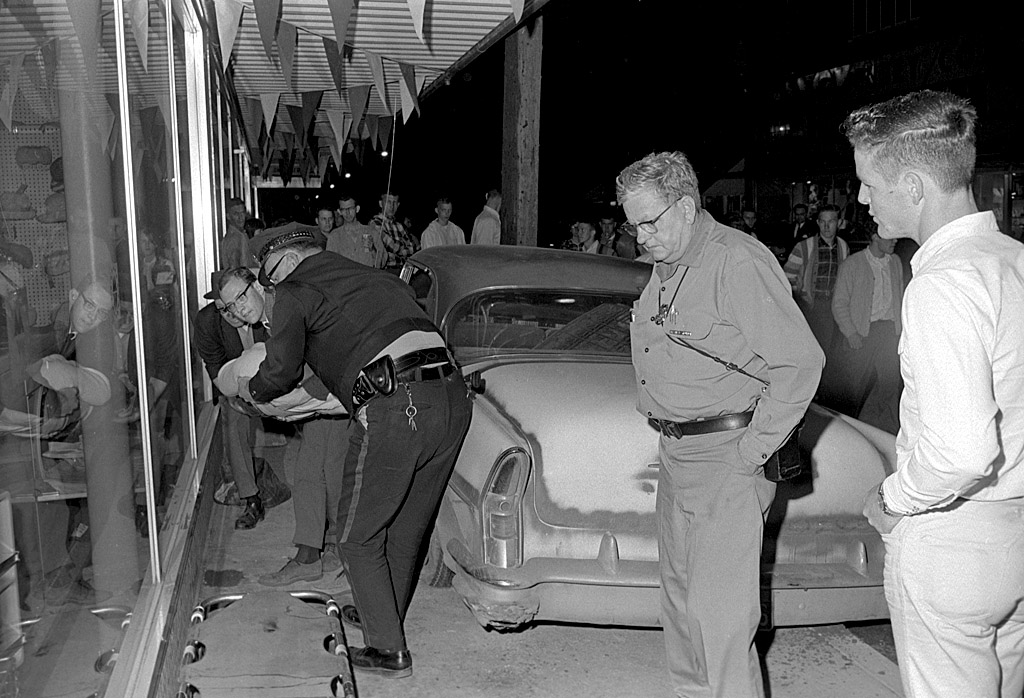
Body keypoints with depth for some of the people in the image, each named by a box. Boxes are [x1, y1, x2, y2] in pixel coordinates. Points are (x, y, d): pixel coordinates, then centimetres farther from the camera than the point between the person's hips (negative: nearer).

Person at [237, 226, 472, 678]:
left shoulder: (296, 292, 8)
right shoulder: (375, 279, 28)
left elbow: (282, 371, 1)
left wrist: (250, 391, 24)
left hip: (395, 410, -7)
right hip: (454, 397, 7)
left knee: (360, 537, 11)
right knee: (406, 528, 23)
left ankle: (389, 651, 16)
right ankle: (383, 615, 42)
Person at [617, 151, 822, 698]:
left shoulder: (738, 262, -17)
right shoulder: (664, 268, 11)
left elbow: (801, 362, -19)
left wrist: (755, 449, -15)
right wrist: (663, 430, 14)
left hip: (727, 458, -9)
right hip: (674, 456, 9)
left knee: (720, 609, -7)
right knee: (679, 590, 18)